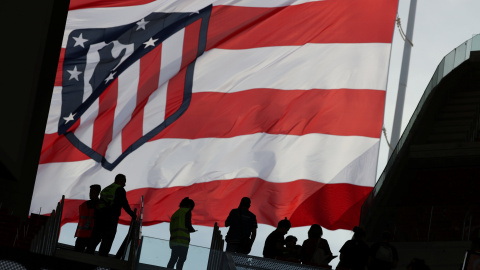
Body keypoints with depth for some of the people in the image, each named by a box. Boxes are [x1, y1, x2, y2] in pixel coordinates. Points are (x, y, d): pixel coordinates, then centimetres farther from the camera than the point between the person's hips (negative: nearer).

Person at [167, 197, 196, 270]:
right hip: (182, 239, -7)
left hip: (173, 239, 7)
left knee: (173, 259, 4)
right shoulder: (187, 211, 3)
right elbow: (187, 224, -9)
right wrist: (192, 230, 11)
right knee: (182, 258, -9)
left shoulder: (175, 213, 26)